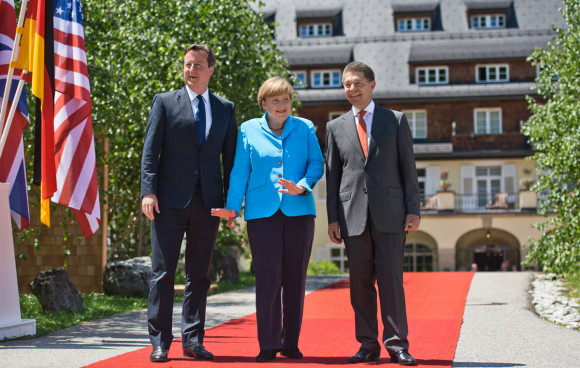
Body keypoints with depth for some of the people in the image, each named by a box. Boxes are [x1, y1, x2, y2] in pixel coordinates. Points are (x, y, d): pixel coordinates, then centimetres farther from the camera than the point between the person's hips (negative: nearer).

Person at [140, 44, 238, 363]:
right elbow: (150, 150, 1)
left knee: (199, 274, 6)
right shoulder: (165, 102, 6)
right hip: (170, 201, -2)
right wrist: (148, 191, -10)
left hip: (208, 202, 2)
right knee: (163, 273, -1)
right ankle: (160, 342, 4)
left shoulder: (225, 109, 13)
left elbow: (230, 157, 11)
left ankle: (193, 340, 13)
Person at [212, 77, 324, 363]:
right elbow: (240, 172, 8)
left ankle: (291, 343, 14)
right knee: (268, 277, -7)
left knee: (295, 278, 4)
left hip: (299, 211, 2)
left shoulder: (305, 128, 11)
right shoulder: (249, 130, 9)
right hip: (262, 212, -1)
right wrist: (232, 207, 0)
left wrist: (302, 187, -12)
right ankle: (268, 345, 0)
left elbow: (317, 164, 6)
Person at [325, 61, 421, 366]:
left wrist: (413, 209, -2)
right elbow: (332, 175, 12)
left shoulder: (396, 121, 9)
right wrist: (333, 218, 5)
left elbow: (408, 167, 6)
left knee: (391, 278, -6)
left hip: (389, 213, -2)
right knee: (360, 281, 3)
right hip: (353, 214, 2)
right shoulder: (336, 127, 13)